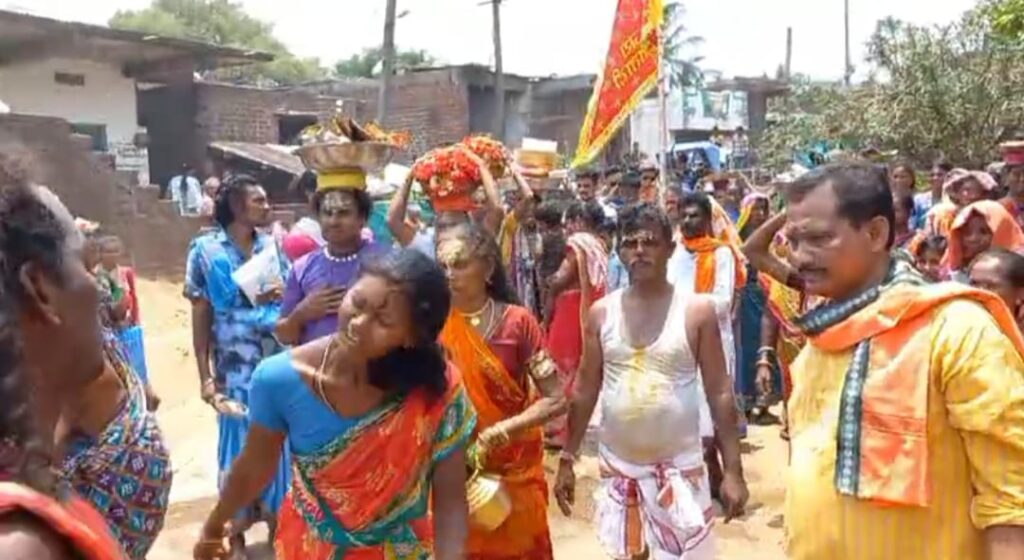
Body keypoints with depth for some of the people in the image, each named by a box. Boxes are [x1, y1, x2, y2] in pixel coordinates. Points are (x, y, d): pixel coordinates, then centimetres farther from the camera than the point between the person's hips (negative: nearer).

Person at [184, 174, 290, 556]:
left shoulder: (273, 245, 5)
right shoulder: (206, 250, -3)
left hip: (277, 362, 3)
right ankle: (237, 528, 24)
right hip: (235, 367, -2)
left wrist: (281, 296, -13)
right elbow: (200, 316, -3)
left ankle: (275, 516, 27)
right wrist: (205, 376, -7)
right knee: (238, 443, 8)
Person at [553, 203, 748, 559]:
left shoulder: (697, 310, -8)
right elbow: (586, 391, 4)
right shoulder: (601, 313, -2)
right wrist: (568, 458, 3)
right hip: (617, 463, 3)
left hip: (679, 464, -2)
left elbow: (720, 393, -6)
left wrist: (733, 469, -9)